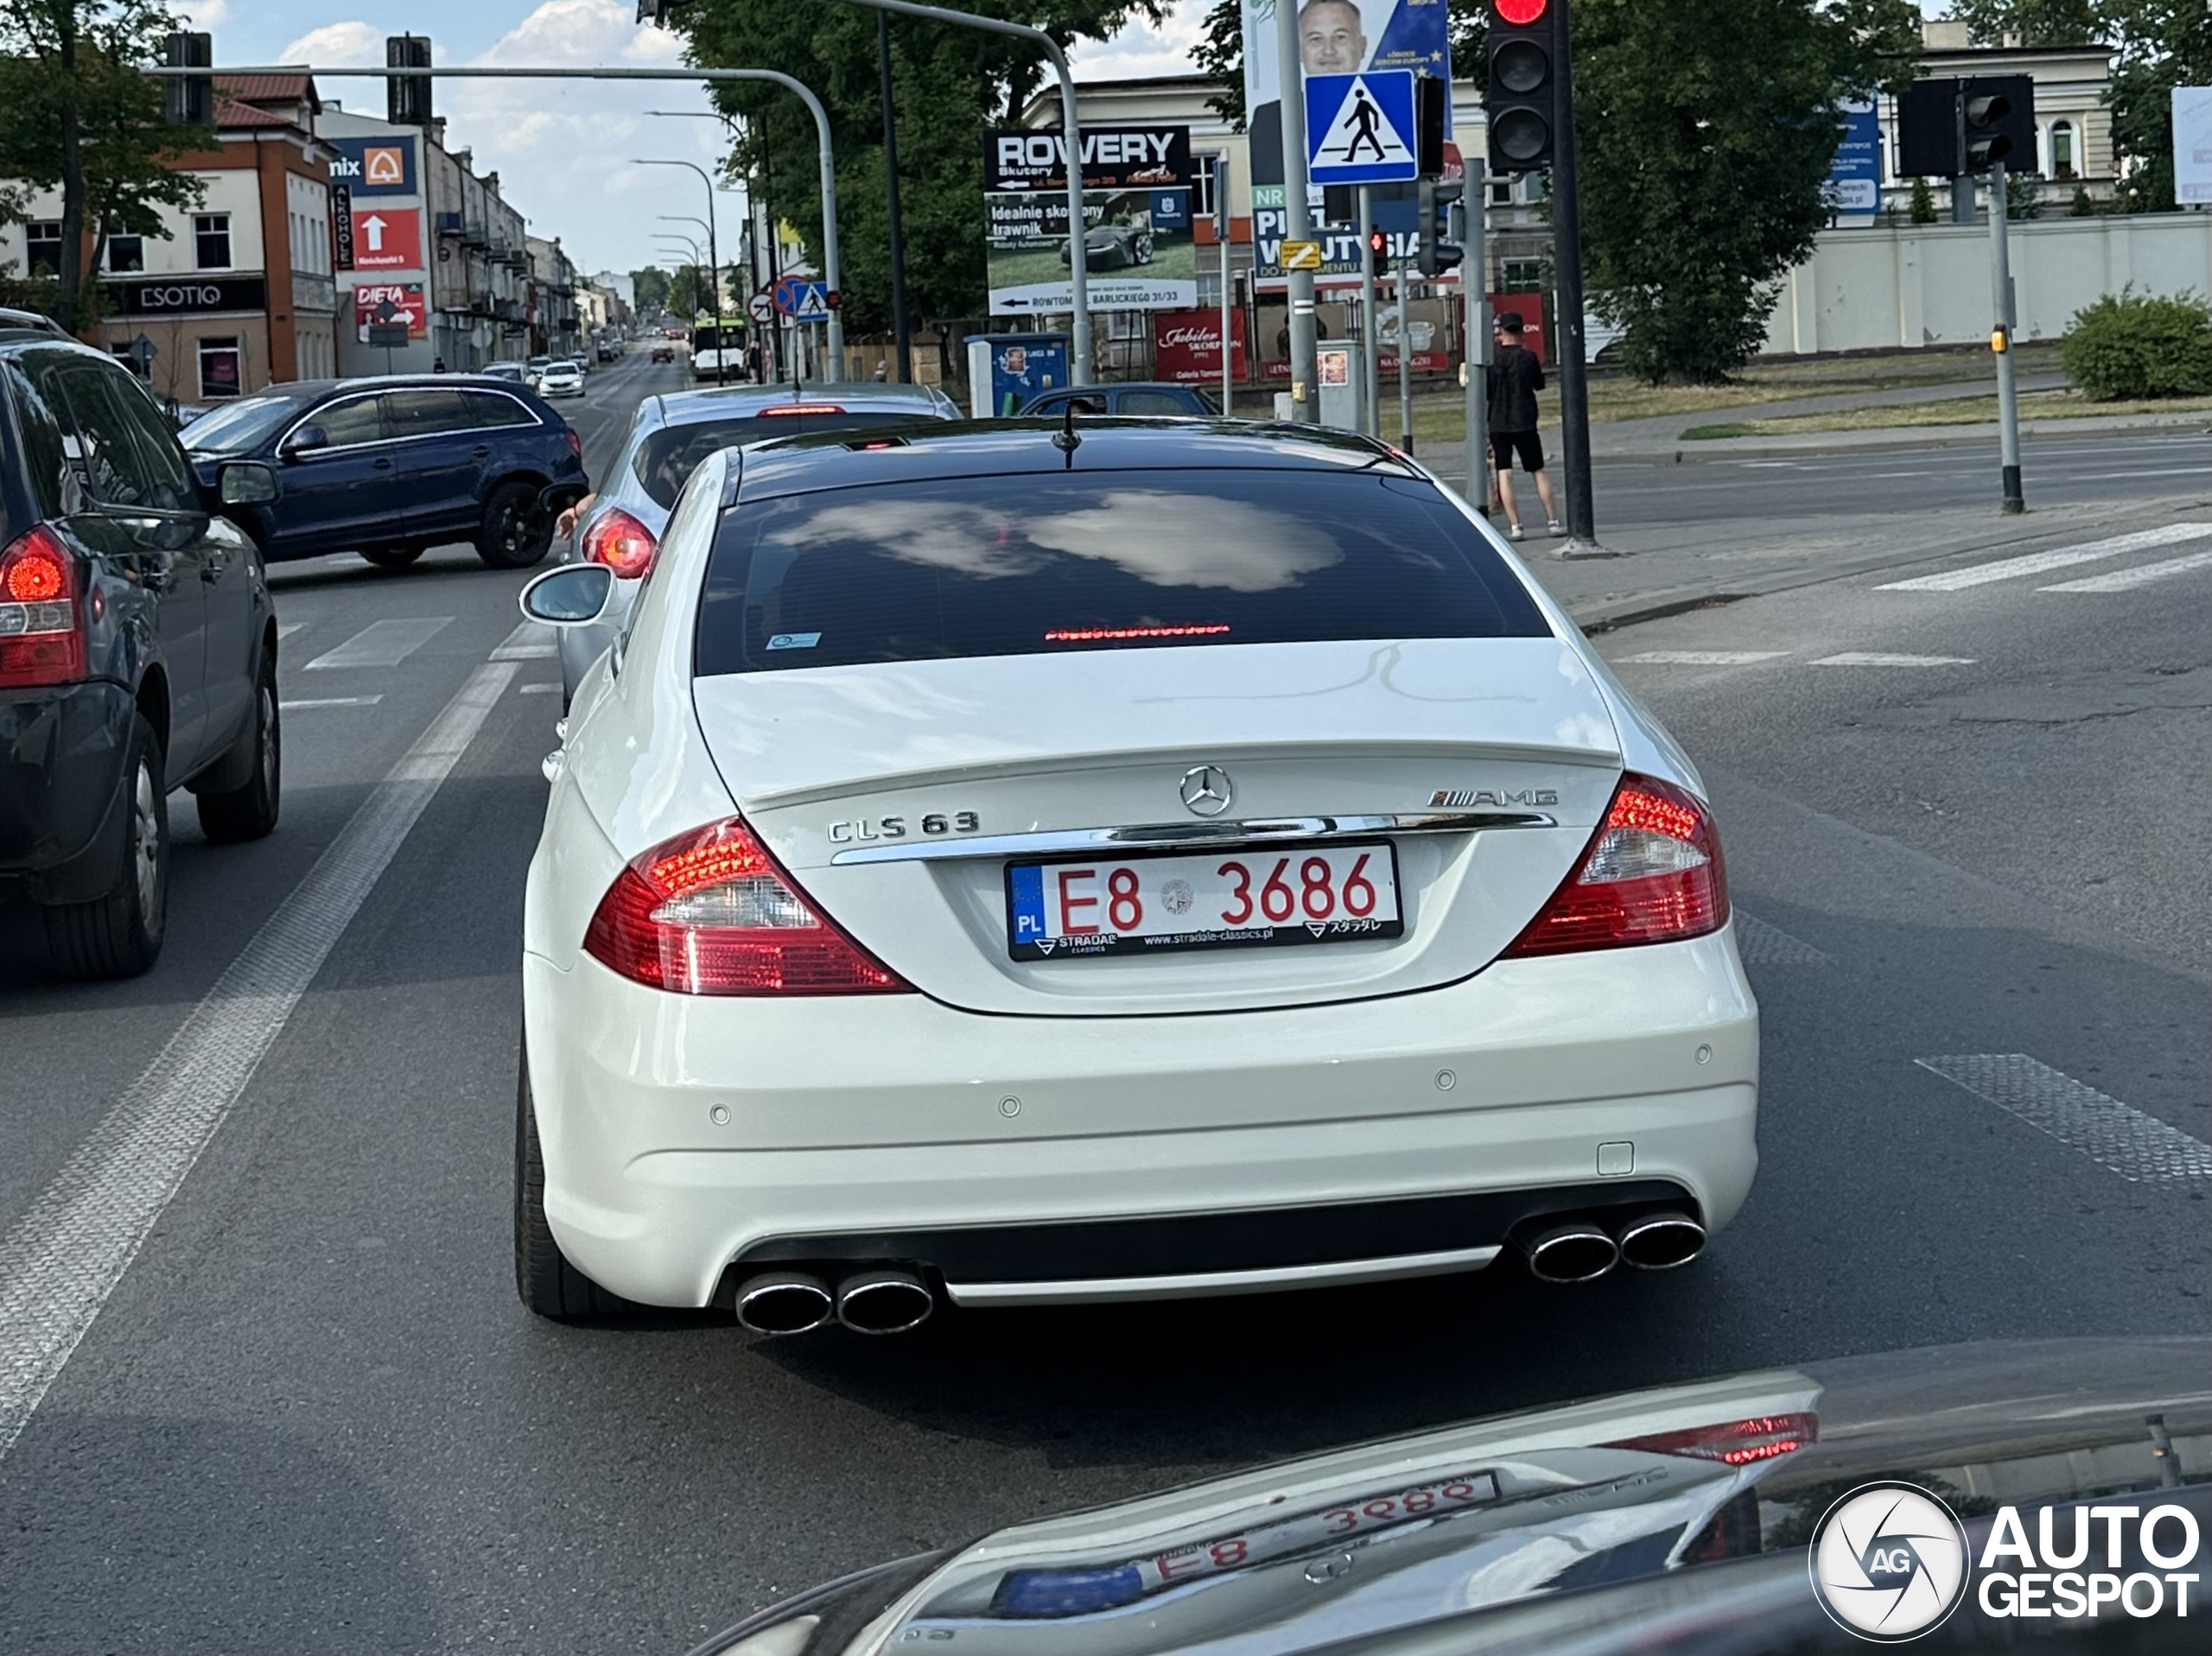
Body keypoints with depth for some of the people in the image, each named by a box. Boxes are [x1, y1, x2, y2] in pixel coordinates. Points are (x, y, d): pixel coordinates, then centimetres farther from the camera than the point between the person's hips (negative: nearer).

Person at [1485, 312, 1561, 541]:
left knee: (1504, 474, 0)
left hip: (1498, 424, 0)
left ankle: (1515, 526, -6)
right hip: (1524, 423, 0)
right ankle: (1554, 522, 8)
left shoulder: (1491, 358, -4)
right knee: (1538, 472, 9)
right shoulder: (1528, 356, -4)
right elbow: (1540, 385, 9)